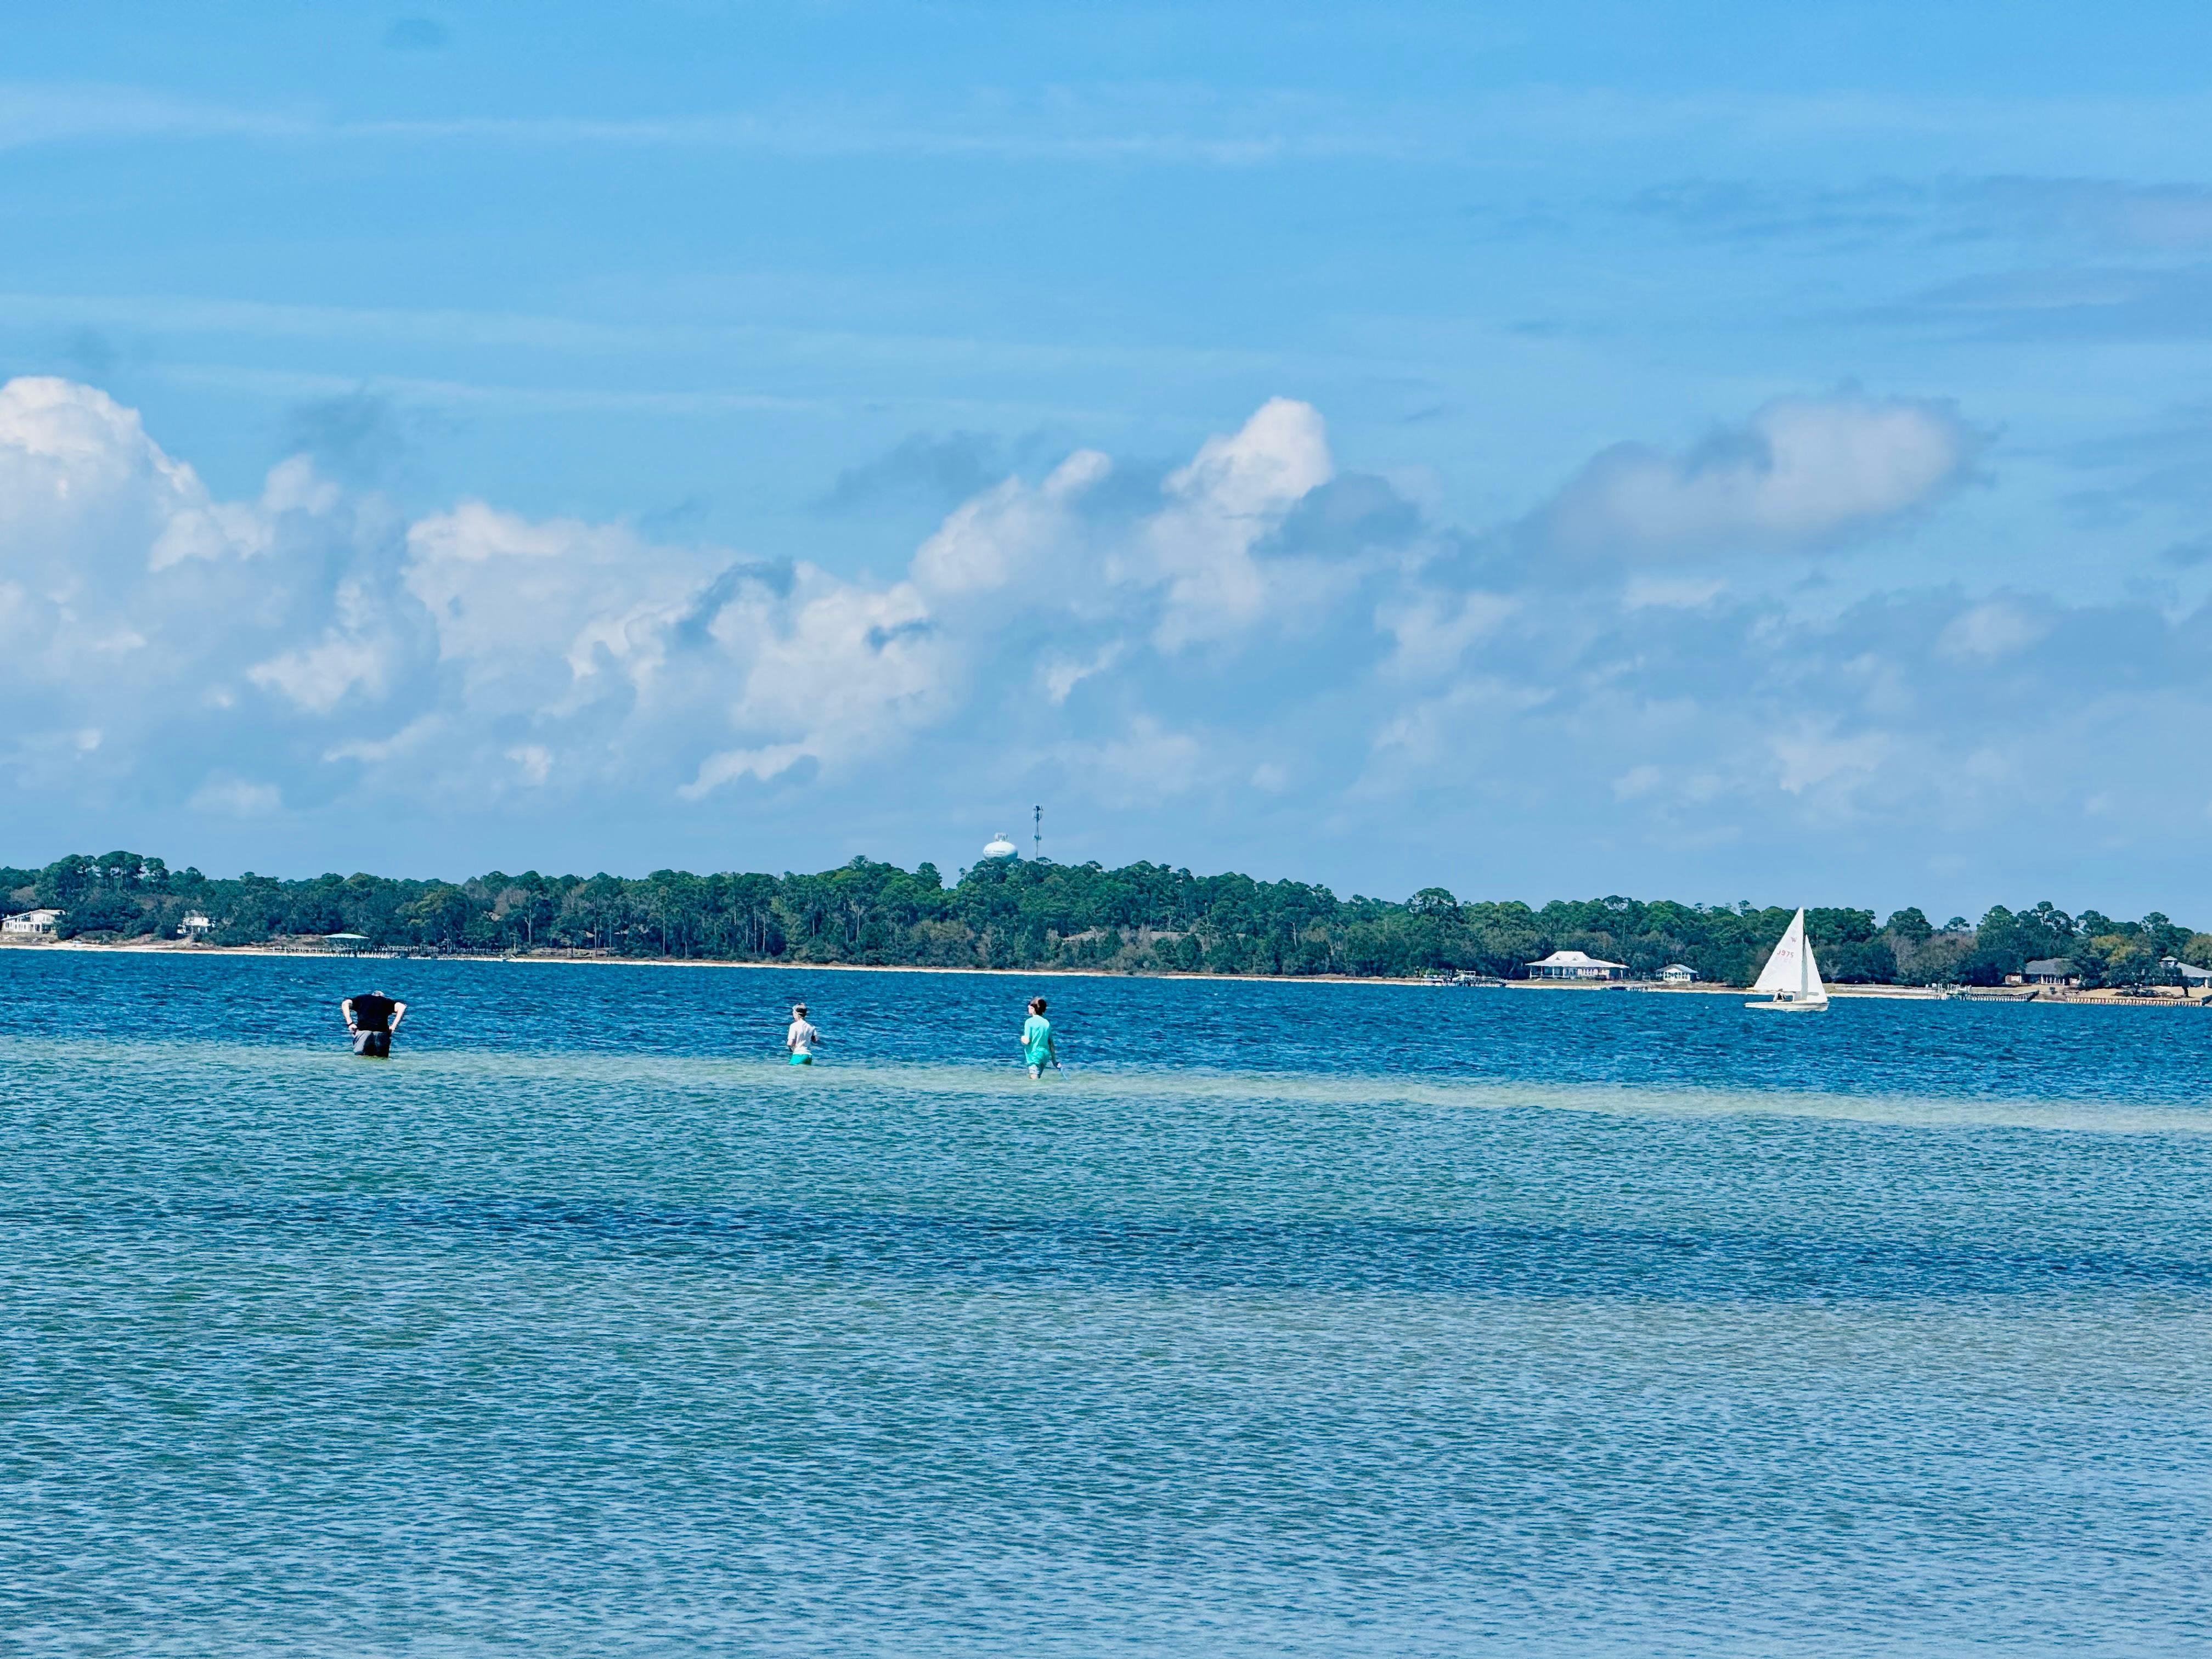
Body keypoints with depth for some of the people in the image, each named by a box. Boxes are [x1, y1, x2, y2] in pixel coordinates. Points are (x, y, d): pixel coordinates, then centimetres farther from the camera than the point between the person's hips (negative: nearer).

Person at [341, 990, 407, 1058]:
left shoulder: (361, 999, 23)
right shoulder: (386, 1001, 21)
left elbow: (345, 1004, 10)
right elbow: (402, 1007, 7)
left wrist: (350, 1024, 11)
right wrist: (393, 1026, 9)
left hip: (363, 1030, 0)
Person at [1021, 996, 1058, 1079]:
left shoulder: (1030, 1022, -11)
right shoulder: (1047, 1023, 6)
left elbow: (1027, 1041, -16)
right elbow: (1051, 1044, 9)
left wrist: (1022, 1038, 8)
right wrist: (1054, 1059, 15)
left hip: (1034, 1054, -6)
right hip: (1045, 1054, 6)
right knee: (1038, 1078, 18)